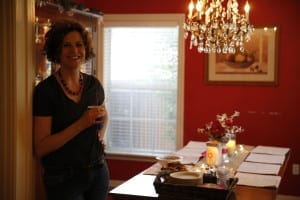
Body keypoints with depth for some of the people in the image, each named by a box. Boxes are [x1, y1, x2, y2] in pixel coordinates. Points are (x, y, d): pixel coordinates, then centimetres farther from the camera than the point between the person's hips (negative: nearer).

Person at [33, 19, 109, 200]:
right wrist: (80, 124, -24)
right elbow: (41, 148, -17)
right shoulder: (45, 90, -14)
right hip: (63, 178, -5)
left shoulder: (93, 84, 1)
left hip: (98, 171, 5)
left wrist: (101, 134, 3)